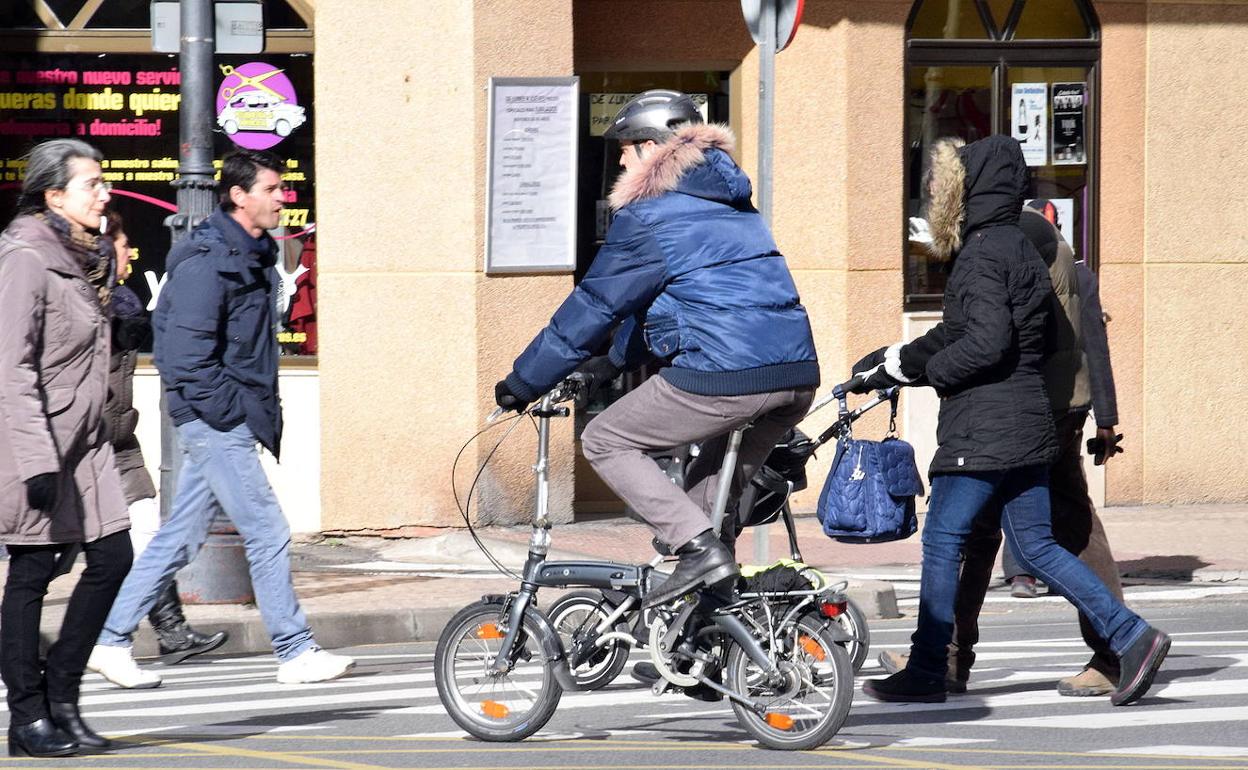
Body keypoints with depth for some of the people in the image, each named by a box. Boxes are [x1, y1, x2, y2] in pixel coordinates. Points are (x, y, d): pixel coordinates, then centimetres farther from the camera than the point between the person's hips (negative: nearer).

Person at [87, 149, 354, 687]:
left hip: (222, 421, 10)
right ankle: (295, 652, 2)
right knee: (268, 533, -5)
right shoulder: (208, 263, -16)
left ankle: (112, 640, 16)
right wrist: (239, 412, -18)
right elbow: (185, 357, -20)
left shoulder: (251, 255, 14)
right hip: (216, 420, -10)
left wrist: (264, 410, 13)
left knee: (181, 536, 11)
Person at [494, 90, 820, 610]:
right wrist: (613, 363, 43)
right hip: (799, 378, 8)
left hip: (724, 378, -8)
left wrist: (522, 384, 10)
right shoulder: (732, 203, 26)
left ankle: (699, 547, -9)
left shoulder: (649, 215, 0)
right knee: (718, 488, 29)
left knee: (605, 442, 5)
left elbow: (594, 304, 2)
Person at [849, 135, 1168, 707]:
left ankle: (926, 671, 5)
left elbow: (986, 341, -24)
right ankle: (1130, 635, 2)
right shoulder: (1017, 248, 17)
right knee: (1036, 546, 10)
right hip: (1028, 423, 9)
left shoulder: (982, 255, -14)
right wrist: (886, 365, 26)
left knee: (942, 540, 0)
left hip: (984, 430, -9)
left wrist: (925, 370, -8)